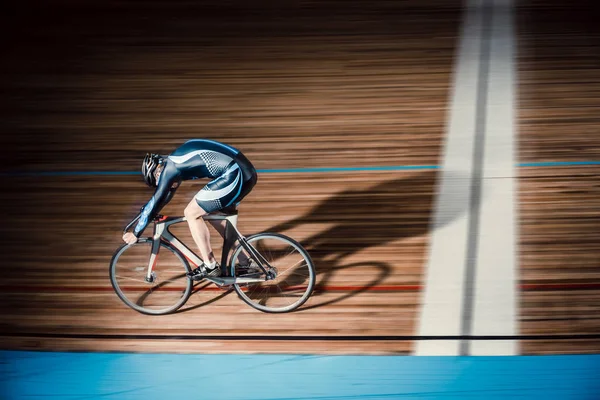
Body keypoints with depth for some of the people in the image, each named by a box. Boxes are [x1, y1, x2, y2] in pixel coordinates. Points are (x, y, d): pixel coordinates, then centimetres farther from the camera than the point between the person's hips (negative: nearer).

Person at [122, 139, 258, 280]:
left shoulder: (171, 167, -4)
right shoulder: (177, 159, 22)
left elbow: (156, 201, -1)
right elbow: (167, 194, 35)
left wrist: (136, 233, 8)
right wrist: (144, 214, 41)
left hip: (234, 176, -10)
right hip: (248, 173, 10)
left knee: (191, 213, 1)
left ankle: (210, 266, 6)